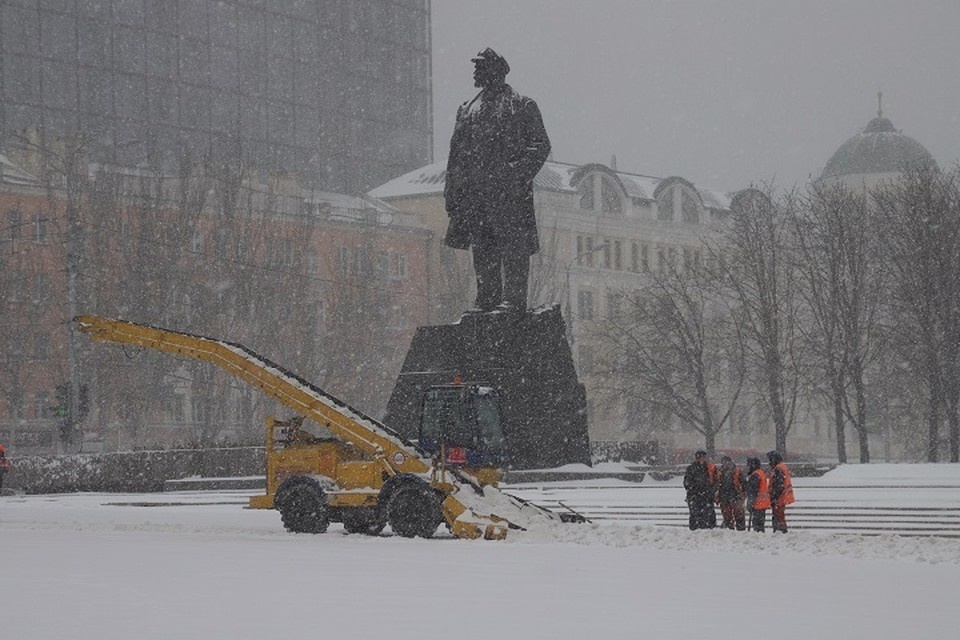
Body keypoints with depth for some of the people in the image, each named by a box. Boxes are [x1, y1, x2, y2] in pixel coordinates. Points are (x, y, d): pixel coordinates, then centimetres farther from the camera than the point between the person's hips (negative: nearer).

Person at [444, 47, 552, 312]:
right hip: (474, 190, 5)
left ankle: (514, 299, -11)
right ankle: (486, 302, 8)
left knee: (512, 243, -9)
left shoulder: (522, 106, 5)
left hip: (508, 189, -5)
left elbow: (541, 145, 0)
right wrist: (452, 192, 11)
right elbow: (456, 152, 20)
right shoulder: (467, 110, 21)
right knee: (482, 250, 4)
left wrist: (519, 173, -14)